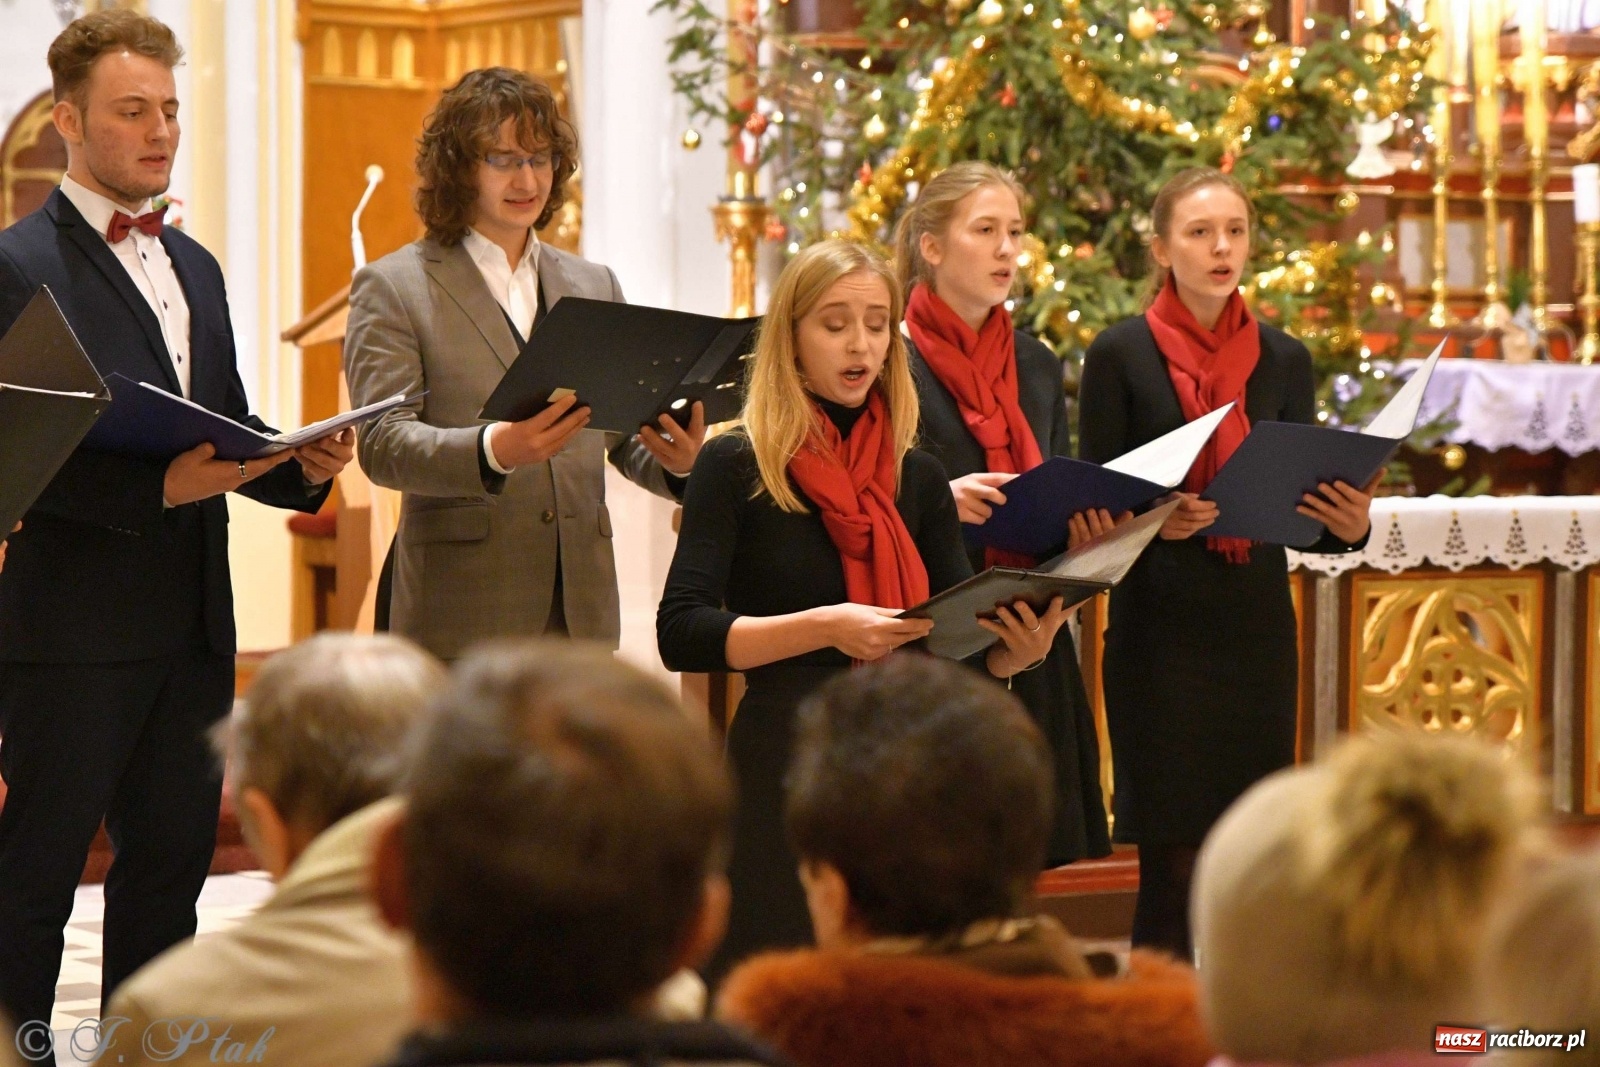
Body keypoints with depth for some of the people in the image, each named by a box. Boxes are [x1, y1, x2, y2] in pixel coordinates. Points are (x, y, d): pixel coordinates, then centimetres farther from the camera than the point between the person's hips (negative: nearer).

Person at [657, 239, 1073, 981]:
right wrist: (823, 627, -22)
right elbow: (681, 635, -11)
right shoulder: (736, 467, -2)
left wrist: (1017, 649, -12)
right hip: (784, 772, -4)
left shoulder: (919, 479, 11)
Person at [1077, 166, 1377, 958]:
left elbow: (1302, 508, 12)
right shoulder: (1121, 355, -1)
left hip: (1257, 625, 4)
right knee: (1172, 862, -6)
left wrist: (1350, 526, -9)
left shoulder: (1283, 359, 10)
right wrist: (1153, 519, -22)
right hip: (1161, 627, -4)